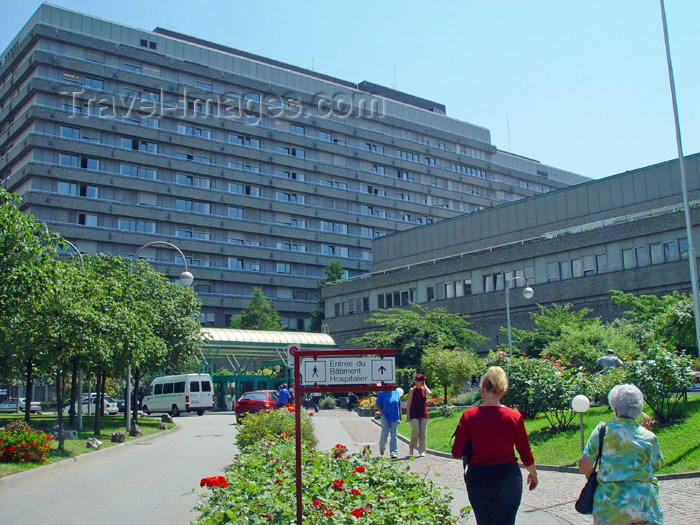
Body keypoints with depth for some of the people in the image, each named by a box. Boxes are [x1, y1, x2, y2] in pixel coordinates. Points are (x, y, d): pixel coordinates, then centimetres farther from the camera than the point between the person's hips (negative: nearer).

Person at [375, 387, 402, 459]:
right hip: (385, 416, -3)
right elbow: (377, 404, 3)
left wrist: (400, 417, 13)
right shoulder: (382, 393, -1)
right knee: (385, 434, -7)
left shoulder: (396, 392, 9)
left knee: (393, 436, 2)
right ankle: (382, 448, 19)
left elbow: (399, 405, 15)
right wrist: (381, 412, -10)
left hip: (394, 417, 3)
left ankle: (394, 452, 8)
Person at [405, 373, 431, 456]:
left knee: (423, 433, 1)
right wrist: (408, 415, -5)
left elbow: (429, 393, -18)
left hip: (423, 413, 3)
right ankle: (411, 446, 10)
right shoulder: (412, 390, 1)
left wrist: (424, 385, -3)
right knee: (415, 431, -15)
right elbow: (409, 403, 1)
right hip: (414, 413, -3)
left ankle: (422, 451, 8)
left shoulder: (424, 389, 7)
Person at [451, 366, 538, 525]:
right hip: (508, 478, -1)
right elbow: (526, 454, 1)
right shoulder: (515, 417, -7)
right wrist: (533, 474, 20)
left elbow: (457, 452, -8)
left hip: (477, 478, 1)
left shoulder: (469, 415, -8)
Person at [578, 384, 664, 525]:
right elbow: (658, 465, 13)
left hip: (609, 506, 1)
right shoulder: (648, 437, -5)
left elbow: (584, 465, -8)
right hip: (643, 506, 0)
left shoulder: (602, 430, -6)